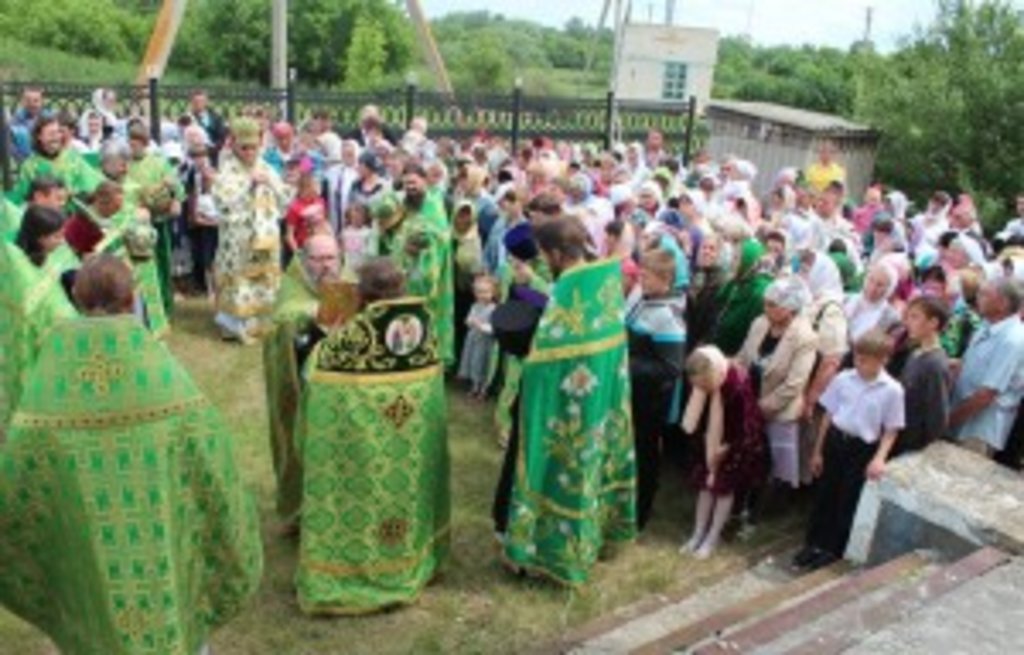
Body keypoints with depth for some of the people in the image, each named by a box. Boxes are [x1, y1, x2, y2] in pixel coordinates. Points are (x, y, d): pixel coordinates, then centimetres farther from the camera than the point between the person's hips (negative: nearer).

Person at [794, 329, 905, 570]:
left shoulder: (892, 390, -12)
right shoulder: (843, 379, -4)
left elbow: (891, 430, -4)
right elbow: (829, 415, 4)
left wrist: (879, 458, -17)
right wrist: (818, 451, 7)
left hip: (862, 449, -3)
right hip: (835, 440, 3)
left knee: (847, 501, 9)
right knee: (824, 495, 13)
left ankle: (832, 550, 25)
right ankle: (813, 544, 27)